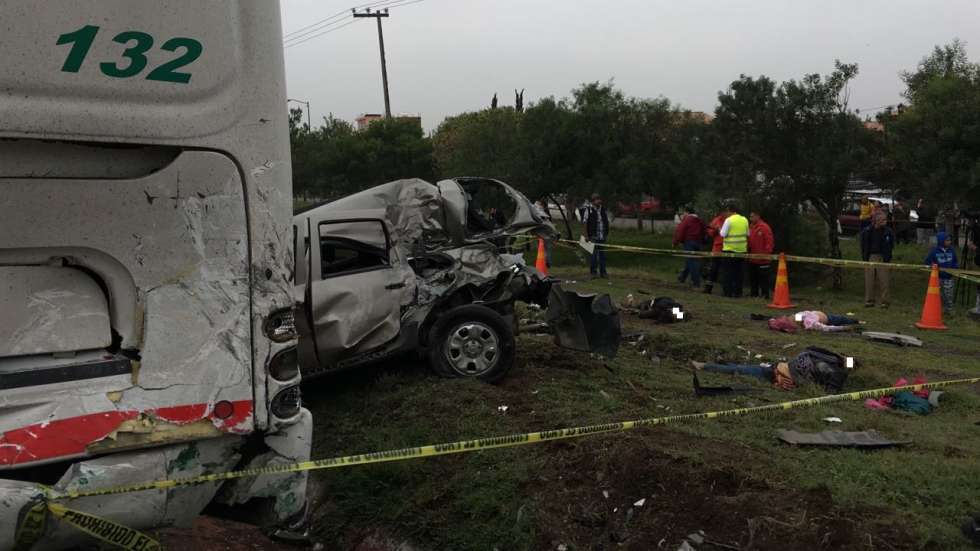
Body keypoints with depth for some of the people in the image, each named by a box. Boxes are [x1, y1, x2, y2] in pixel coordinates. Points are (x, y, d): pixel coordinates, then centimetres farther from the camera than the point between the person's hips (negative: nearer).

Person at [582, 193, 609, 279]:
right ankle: (594, 271, 10)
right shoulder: (589, 209, -4)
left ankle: (603, 272, 14)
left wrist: (607, 233, 10)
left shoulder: (603, 209, 10)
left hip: (602, 236, 5)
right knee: (594, 254, 0)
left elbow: (607, 221, 16)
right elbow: (585, 223, -5)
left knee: (602, 253, 8)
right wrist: (586, 235, -9)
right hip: (593, 236, -5)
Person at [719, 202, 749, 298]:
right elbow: (748, 234, 11)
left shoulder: (729, 220, -11)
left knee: (729, 272, 3)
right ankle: (738, 292, 10)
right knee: (739, 272, 10)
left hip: (730, 249, -4)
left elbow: (723, 234, -12)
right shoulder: (745, 220, 5)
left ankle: (728, 292, 2)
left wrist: (720, 230, 8)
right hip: (742, 249, 4)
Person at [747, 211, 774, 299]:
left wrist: (766, 254, -16)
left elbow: (769, 242, -14)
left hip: (762, 260, -8)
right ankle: (754, 294, 22)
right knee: (753, 278, 14)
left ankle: (765, 295, 2)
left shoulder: (764, 227, -11)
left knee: (763, 278, -3)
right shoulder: (750, 227, 13)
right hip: (752, 259, 8)